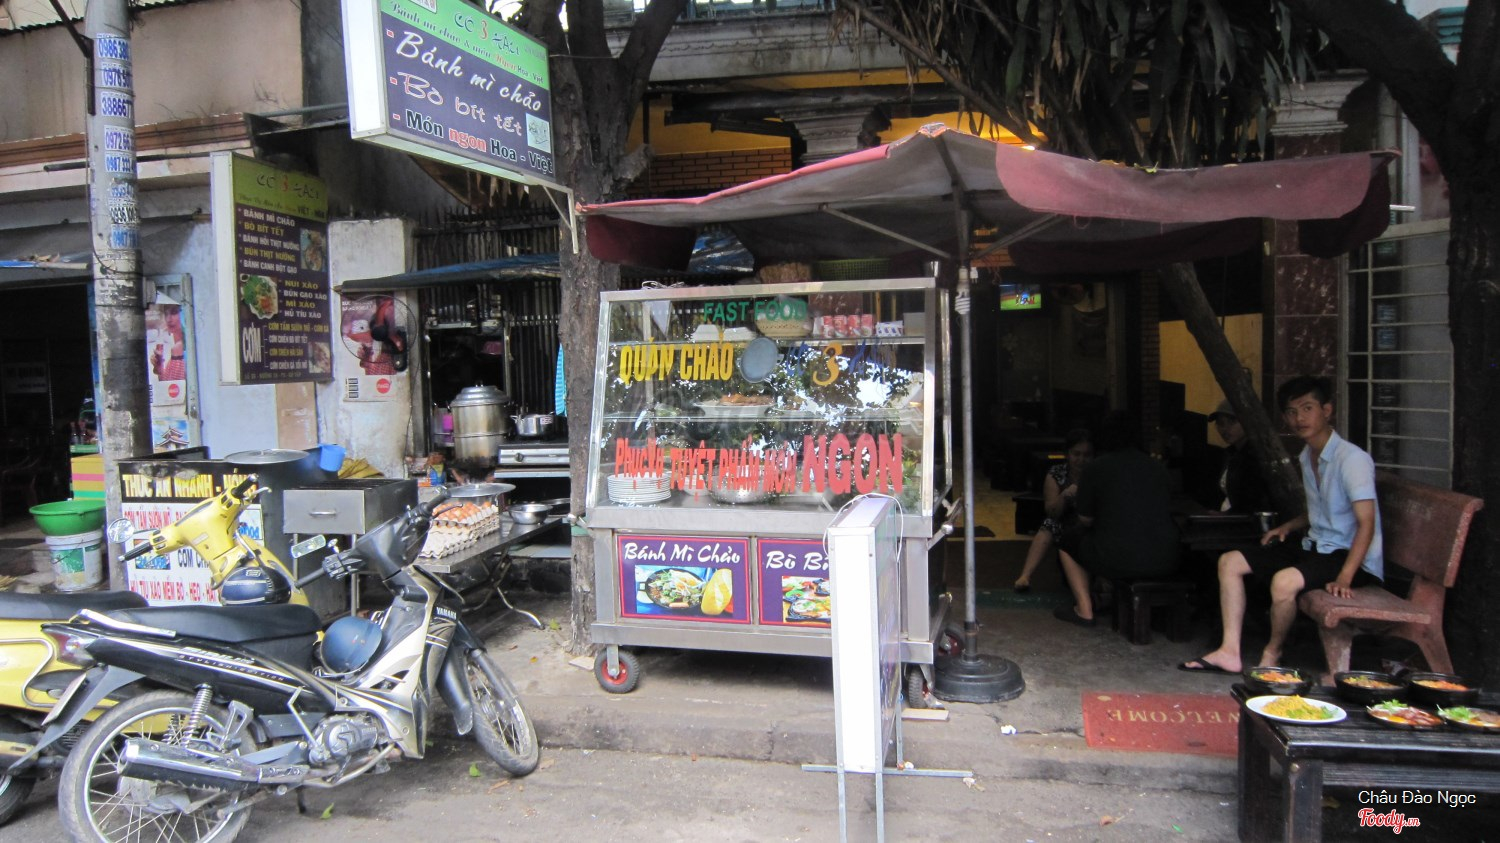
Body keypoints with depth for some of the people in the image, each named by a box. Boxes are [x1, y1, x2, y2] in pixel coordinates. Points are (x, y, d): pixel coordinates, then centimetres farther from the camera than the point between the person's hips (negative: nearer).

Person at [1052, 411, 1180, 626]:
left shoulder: (1097, 467, -1)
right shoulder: (1159, 467, 11)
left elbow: (1085, 520, 4)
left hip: (1118, 562, -5)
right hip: (1165, 562, 5)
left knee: (1068, 542, 23)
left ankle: (1084, 609, 16)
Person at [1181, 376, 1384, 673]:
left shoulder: (1352, 458, -17)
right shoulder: (1307, 457, 11)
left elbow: (1366, 522, -24)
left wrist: (1344, 577, -31)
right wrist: (1289, 527, 9)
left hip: (1350, 558, -9)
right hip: (1315, 547, 9)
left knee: (1285, 580, -35)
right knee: (1230, 562, 0)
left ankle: (1272, 652, -7)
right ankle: (1230, 651, -6)